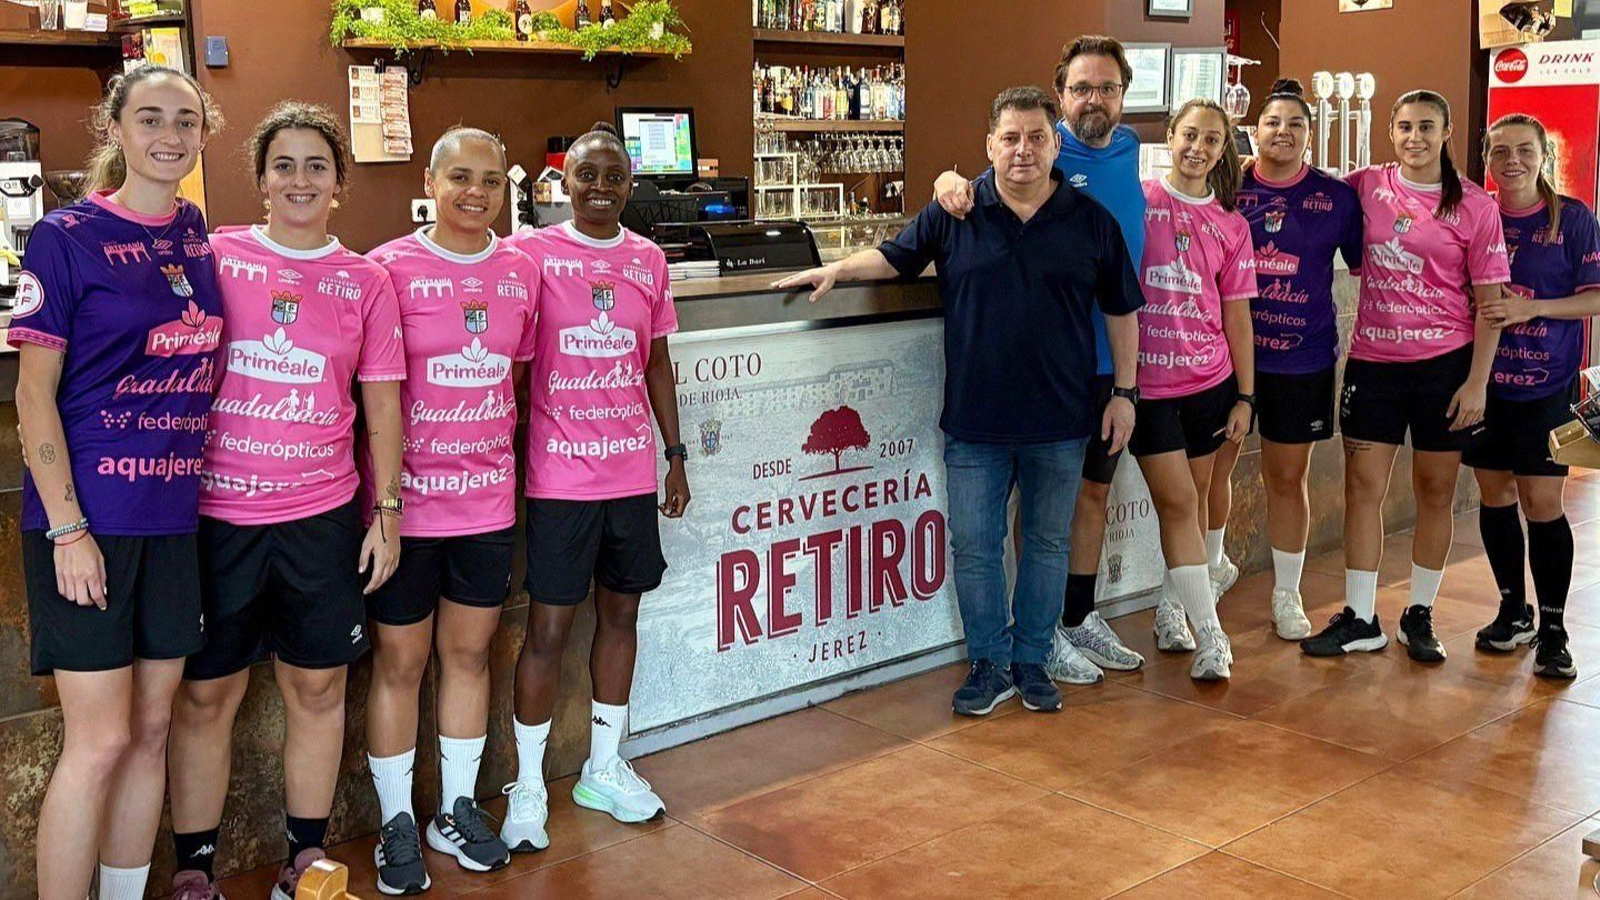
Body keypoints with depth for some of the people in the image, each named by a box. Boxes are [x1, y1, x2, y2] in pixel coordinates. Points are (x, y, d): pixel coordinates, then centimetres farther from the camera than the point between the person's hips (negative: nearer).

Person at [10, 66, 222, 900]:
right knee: (99, 740, -3)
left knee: (151, 728, 12)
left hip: (174, 511, 6)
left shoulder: (196, 232, 8)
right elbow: (34, 389, -9)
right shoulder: (66, 235, -7)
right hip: (89, 511, -5)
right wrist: (67, 528, -14)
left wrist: (197, 479, 11)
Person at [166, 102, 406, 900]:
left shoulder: (366, 282, 5)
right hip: (215, 513, -1)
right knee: (205, 692, 5)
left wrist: (386, 513, 6)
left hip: (321, 516, 2)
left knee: (318, 686, 9)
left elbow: (381, 405, 9)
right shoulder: (214, 256, 0)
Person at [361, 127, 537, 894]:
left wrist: (501, 460, 11)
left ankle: (457, 810, 29)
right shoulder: (389, 268, -8)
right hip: (406, 499, -4)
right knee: (399, 660, 6)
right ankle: (396, 823, 21)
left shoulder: (522, 271, 4)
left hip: (487, 497, 4)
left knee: (469, 652, 14)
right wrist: (383, 488, -9)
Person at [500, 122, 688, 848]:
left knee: (621, 611, 13)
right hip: (560, 474, -4)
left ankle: (603, 768, 28)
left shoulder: (648, 260, 7)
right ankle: (527, 786, 15)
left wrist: (675, 453, 12)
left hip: (632, 468, 5)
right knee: (548, 626, 0)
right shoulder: (530, 252, -6)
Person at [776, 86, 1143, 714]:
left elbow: (1121, 310, 7)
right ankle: (989, 666, 19)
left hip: (1060, 423, 1)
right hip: (974, 421, 0)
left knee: (1047, 543, 12)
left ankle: (1032, 662, 26)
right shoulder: (955, 214, 0)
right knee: (974, 546, 4)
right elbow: (895, 257, 12)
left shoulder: (1091, 221, 1)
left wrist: (1125, 392, 5)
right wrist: (836, 269, -4)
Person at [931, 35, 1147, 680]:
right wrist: (950, 182, -26)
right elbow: (986, 190, -3)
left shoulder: (1128, 150, 8)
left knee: (1095, 489, 15)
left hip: (1111, 361, 6)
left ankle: (1082, 617, 29)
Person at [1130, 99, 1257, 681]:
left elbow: (1237, 316, 9)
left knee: (1191, 501, 10)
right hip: (1148, 381, -3)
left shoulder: (1230, 225, 8)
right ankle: (1211, 638, -3)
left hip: (1210, 381, 4)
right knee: (1177, 503, -5)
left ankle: (1171, 609, 27)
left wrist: (1245, 397, 7)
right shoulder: (1137, 201, -1)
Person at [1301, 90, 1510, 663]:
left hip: (1446, 364, -2)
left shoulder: (1475, 207, -3)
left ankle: (1419, 616, 21)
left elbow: (1489, 300, -3)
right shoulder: (1367, 186, 3)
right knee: (1362, 486, 2)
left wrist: (1478, 381, -9)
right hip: (1372, 360, 2)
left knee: (1436, 491, 7)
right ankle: (1360, 620, 11)